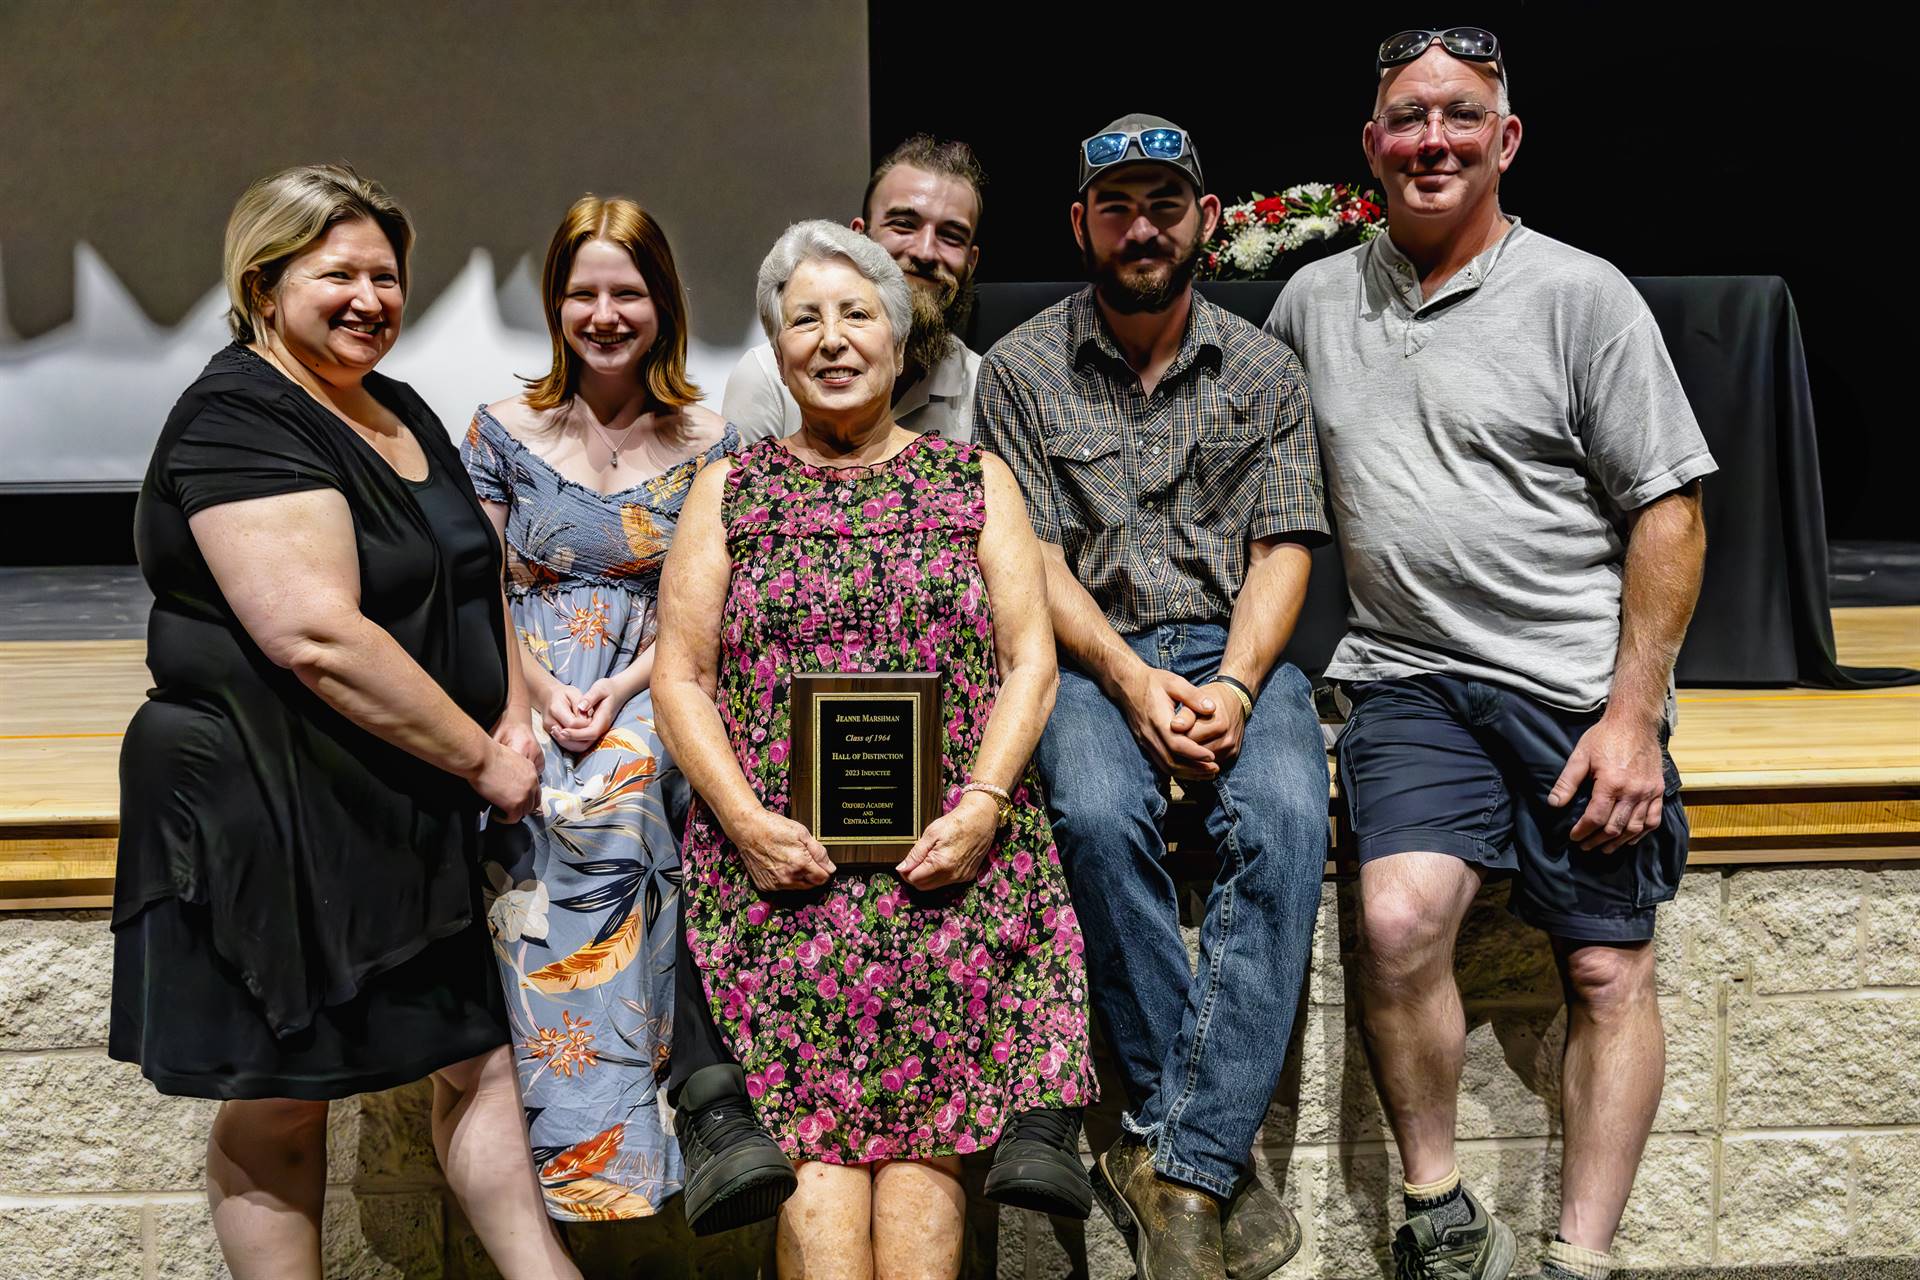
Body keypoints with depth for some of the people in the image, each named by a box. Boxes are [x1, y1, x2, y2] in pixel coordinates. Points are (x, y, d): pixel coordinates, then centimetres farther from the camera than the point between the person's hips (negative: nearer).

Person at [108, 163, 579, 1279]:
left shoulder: (405, 414, 14)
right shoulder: (235, 424, -14)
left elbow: (475, 581, 19)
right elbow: (319, 638, -24)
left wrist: (514, 720, 1)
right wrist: (482, 761, -17)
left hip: (420, 807, 9)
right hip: (276, 810, -8)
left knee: (479, 1051, 11)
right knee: (282, 1100, 4)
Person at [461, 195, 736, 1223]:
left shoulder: (708, 444, 8)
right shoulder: (505, 432, 9)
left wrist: (615, 696, -11)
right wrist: (543, 698, -11)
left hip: (652, 687, -1)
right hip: (527, 686, 1)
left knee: (612, 796, -33)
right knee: (555, 807, -31)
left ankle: (585, 1136, -26)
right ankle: (600, 1144, -24)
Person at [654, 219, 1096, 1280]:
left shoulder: (973, 478, 16)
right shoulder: (729, 489, 16)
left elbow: (1030, 659, 8)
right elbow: (679, 677, 9)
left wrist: (980, 805, -8)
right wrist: (746, 818, -7)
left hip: (950, 844, 0)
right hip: (777, 852, 0)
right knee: (815, 1111, -16)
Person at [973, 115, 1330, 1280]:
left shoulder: (1263, 370, 11)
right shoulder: (1020, 371, 7)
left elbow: (1282, 551, 4)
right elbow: (1033, 561, -1)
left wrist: (1235, 683, -15)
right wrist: (1132, 679, -17)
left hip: (1235, 649, 1)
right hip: (1091, 655, -1)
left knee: (1287, 820, -31)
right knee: (1100, 815, -34)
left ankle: (1176, 1163, -29)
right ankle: (1213, 1150, -24)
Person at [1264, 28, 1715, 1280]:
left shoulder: (1581, 295, 1)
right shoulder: (1316, 300, 12)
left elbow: (1669, 513, -1)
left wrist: (1633, 713, -9)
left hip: (1578, 686, -1)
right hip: (1410, 682, 1)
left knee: (1610, 972, -3)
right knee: (1399, 921, -20)